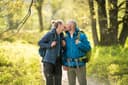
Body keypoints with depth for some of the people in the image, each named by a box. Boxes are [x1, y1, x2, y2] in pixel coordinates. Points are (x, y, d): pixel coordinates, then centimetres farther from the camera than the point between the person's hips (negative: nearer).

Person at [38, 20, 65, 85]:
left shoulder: (61, 35, 9)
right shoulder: (50, 34, -10)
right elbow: (40, 43, -6)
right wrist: (50, 45, -17)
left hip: (58, 61, 6)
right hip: (49, 61, -6)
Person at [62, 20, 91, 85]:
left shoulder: (81, 36, -5)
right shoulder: (66, 37, 6)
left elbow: (88, 48, -5)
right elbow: (64, 51, 11)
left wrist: (79, 44, -21)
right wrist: (64, 63, 6)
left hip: (79, 64, -4)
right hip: (70, 65, 4)